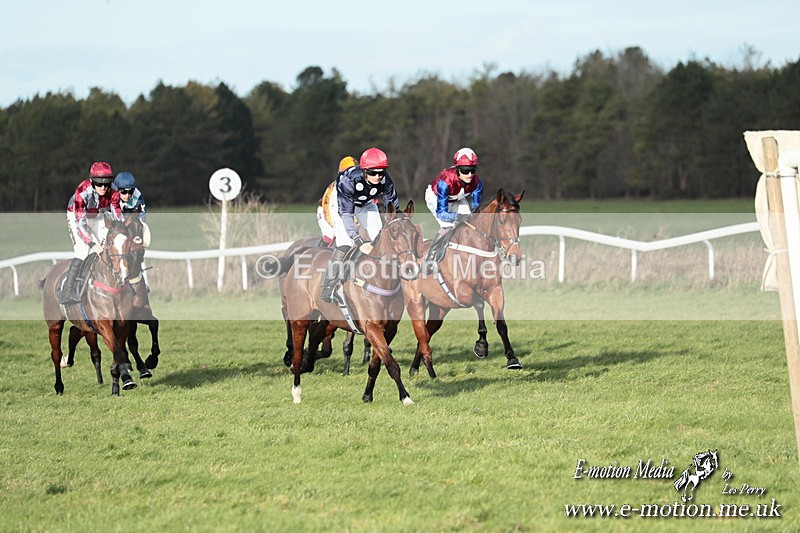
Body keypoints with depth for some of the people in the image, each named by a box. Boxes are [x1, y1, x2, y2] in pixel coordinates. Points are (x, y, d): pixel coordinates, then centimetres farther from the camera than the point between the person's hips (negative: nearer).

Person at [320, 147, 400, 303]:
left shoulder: (385, 181, -29)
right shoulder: (348, 180, -42)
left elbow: (393, 208, -17)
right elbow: (346, 213, -41)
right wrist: (359, 242, -49)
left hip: (365, 204, 5)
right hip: (342, 203, -5)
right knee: (345, 243, -20)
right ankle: (328, 288, -16)